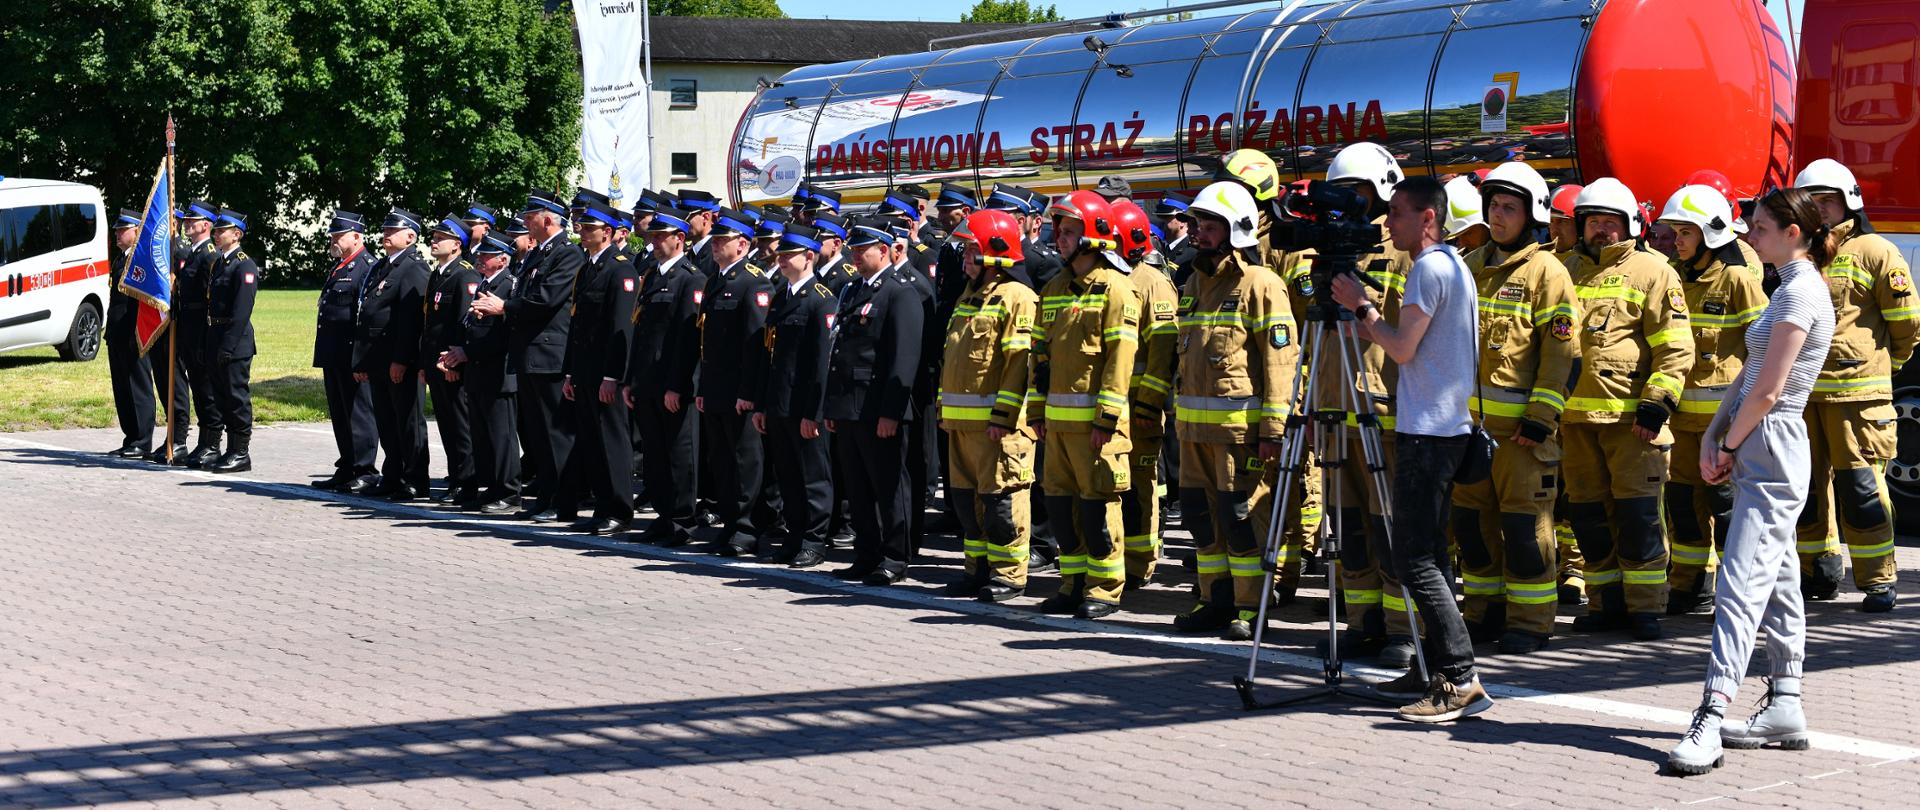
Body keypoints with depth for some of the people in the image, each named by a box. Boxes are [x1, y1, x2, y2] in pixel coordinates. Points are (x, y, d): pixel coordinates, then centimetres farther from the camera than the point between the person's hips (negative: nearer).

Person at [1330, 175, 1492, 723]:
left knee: (1414, 558, -12)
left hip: (1427, 429, -11)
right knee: (1425, 552, 13)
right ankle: (1435, 668, 17)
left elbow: (1403, 348, -17)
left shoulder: (1430, 269, -13)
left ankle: (1462, 681, -15)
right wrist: (1371, 326, 12)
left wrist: (1361, 307, -6)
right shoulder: (1454, 266, 17)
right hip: (1446, 425, 11)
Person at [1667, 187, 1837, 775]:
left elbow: (1768, 389, -19)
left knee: (1742, 585, -16)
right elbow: (1750, 376, 16)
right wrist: (1712, 439, 7)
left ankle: (1711, 718, -22)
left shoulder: (1800, 292, -15)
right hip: (1762, 452, 11)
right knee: (1777, 579, 12)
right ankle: (1784, 707, 17)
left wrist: (1729, 447, -8)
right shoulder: (1793, 287, 16)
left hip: (1771, 451, -11)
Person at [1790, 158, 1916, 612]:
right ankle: (1817, 573, 19)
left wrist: (1882, 365, 10)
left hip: (1855, 392, -6)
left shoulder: (1873, 252, -1)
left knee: (1861, 487, -8)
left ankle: (1878, 581, -1)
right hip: (1800, 392, 6)